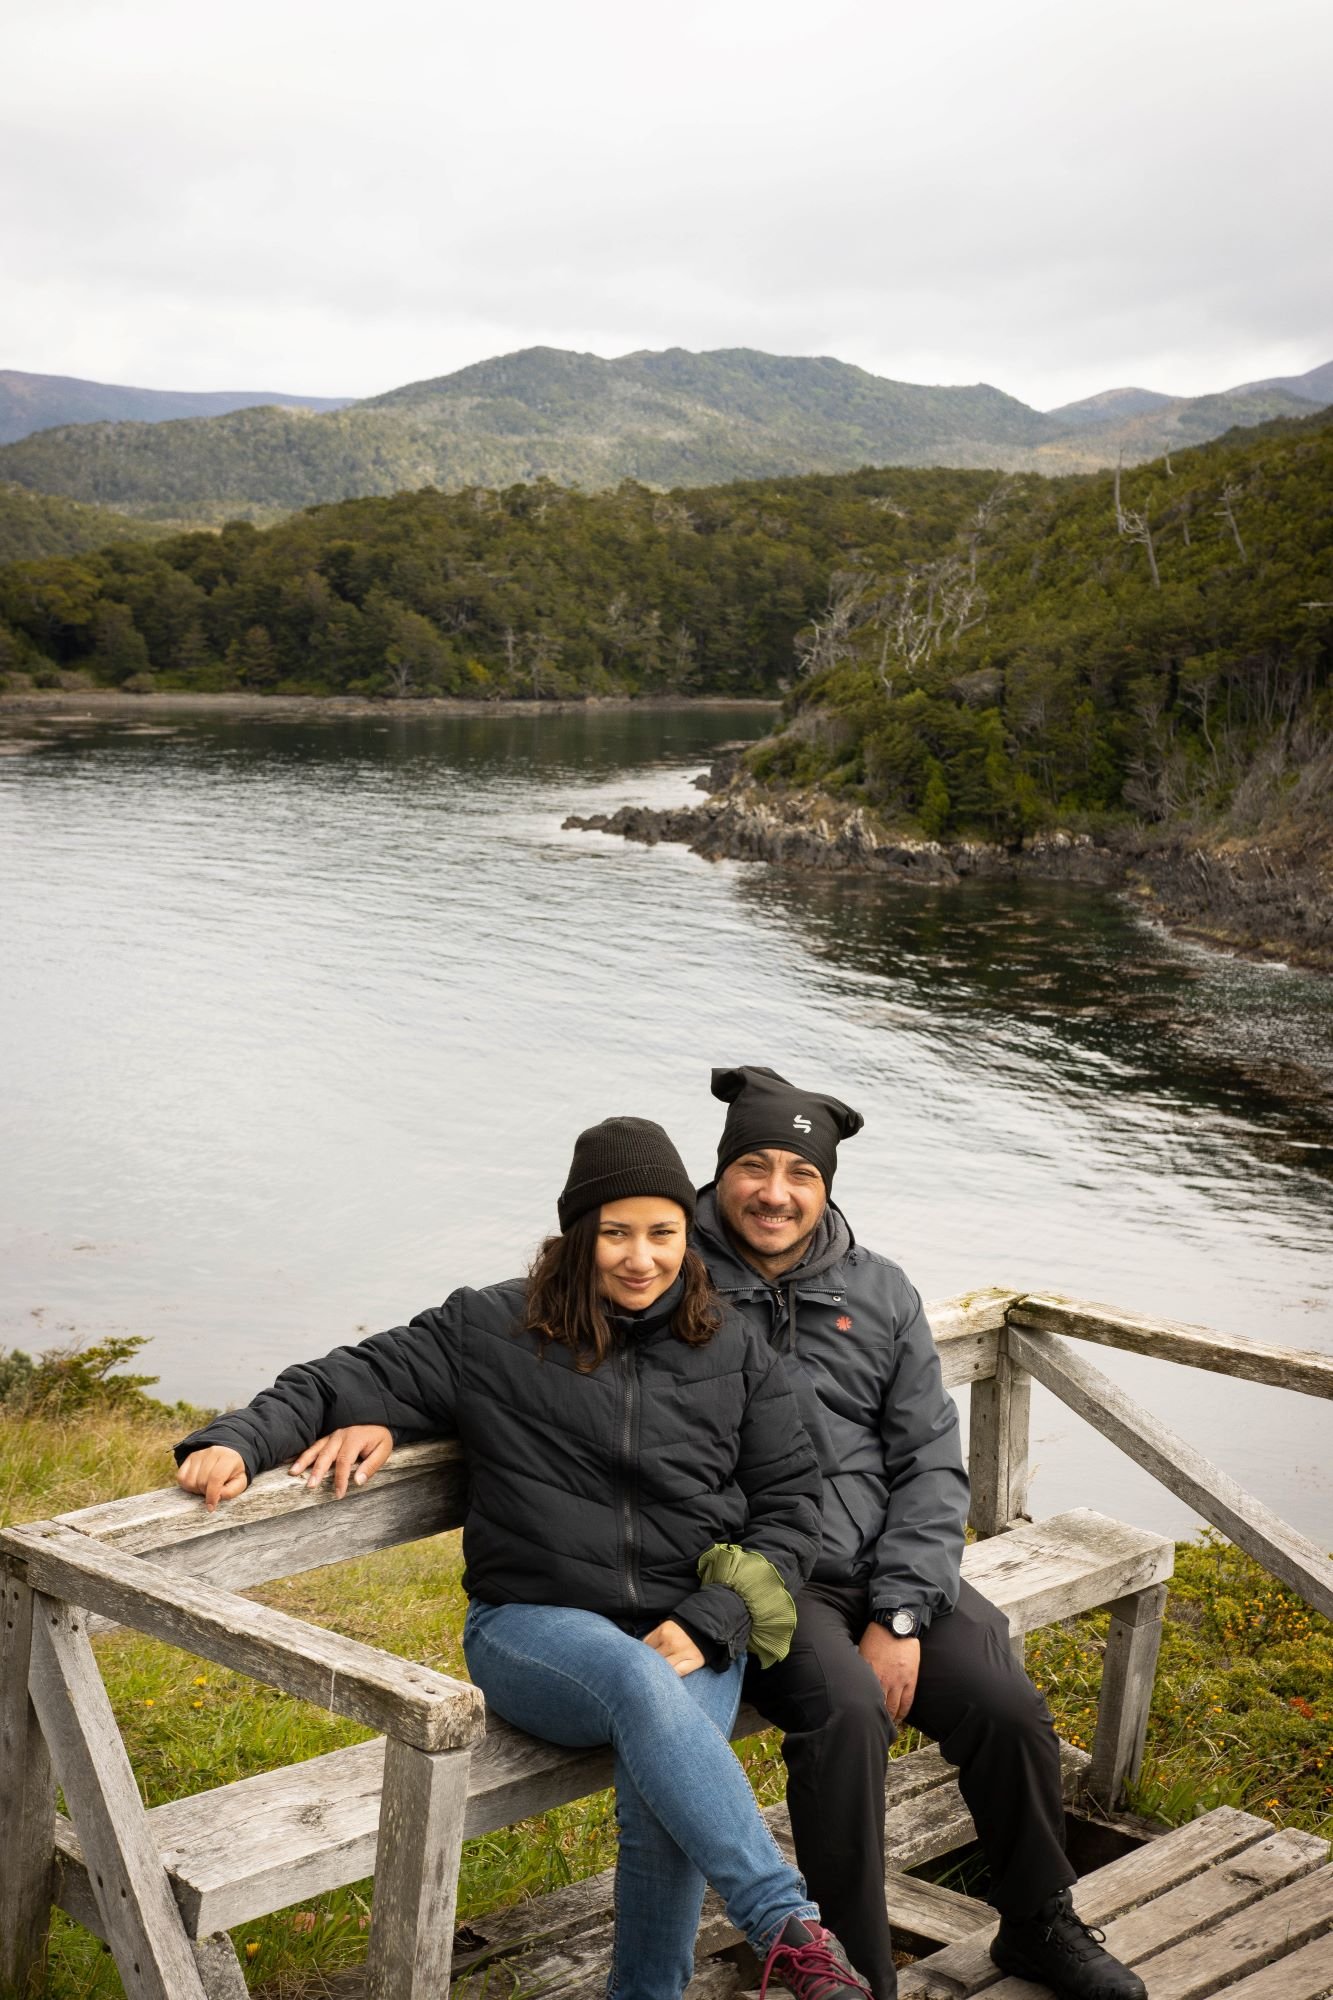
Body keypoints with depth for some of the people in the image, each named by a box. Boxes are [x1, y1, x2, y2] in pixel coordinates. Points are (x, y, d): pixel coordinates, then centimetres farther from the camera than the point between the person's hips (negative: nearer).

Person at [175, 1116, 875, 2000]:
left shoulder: (733, 1351, 9)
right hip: (533, 1625, -1)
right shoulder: (490, 1332, 4)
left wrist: (707, 1626, -5)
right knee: (640, 1685, -37)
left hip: (690, 1632, 2)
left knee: (660, 1798, -30)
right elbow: (345, 1382, 6)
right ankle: (792, 1928, -36)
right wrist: (236, 1442, -13)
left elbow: (792, 1503, 9)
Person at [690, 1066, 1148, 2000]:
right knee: (846, 1708, -30)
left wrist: (899, 1617, -7)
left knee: (1008, 1708, -12)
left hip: (883, 1568, 4)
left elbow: (931, 1465, 6)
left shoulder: (879, 1293, 8)